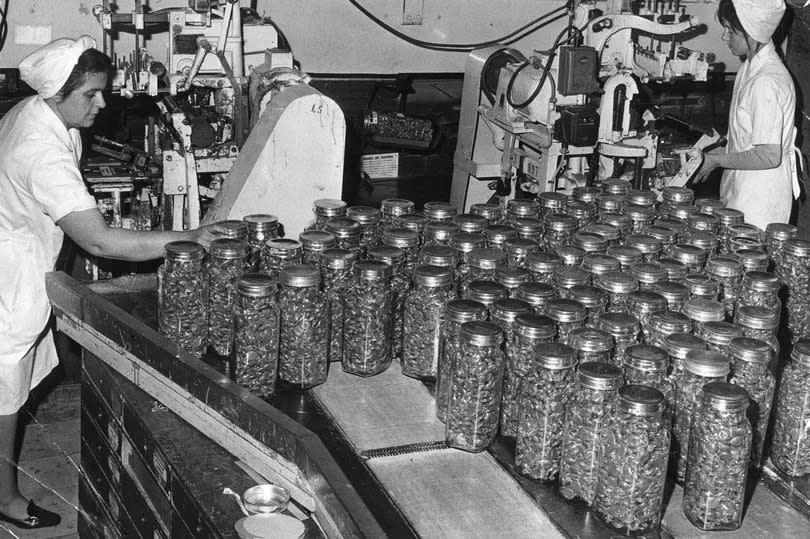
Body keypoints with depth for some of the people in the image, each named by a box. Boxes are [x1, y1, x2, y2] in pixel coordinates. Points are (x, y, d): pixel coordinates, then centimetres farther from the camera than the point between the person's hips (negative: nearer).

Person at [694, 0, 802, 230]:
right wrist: (722, 151, 7)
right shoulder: (750, 68, 5)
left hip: (759, 200, -9)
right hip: (742, 189, 9)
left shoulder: (766, 82, -25)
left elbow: (769, 156, -24)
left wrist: (718, 160, -15)